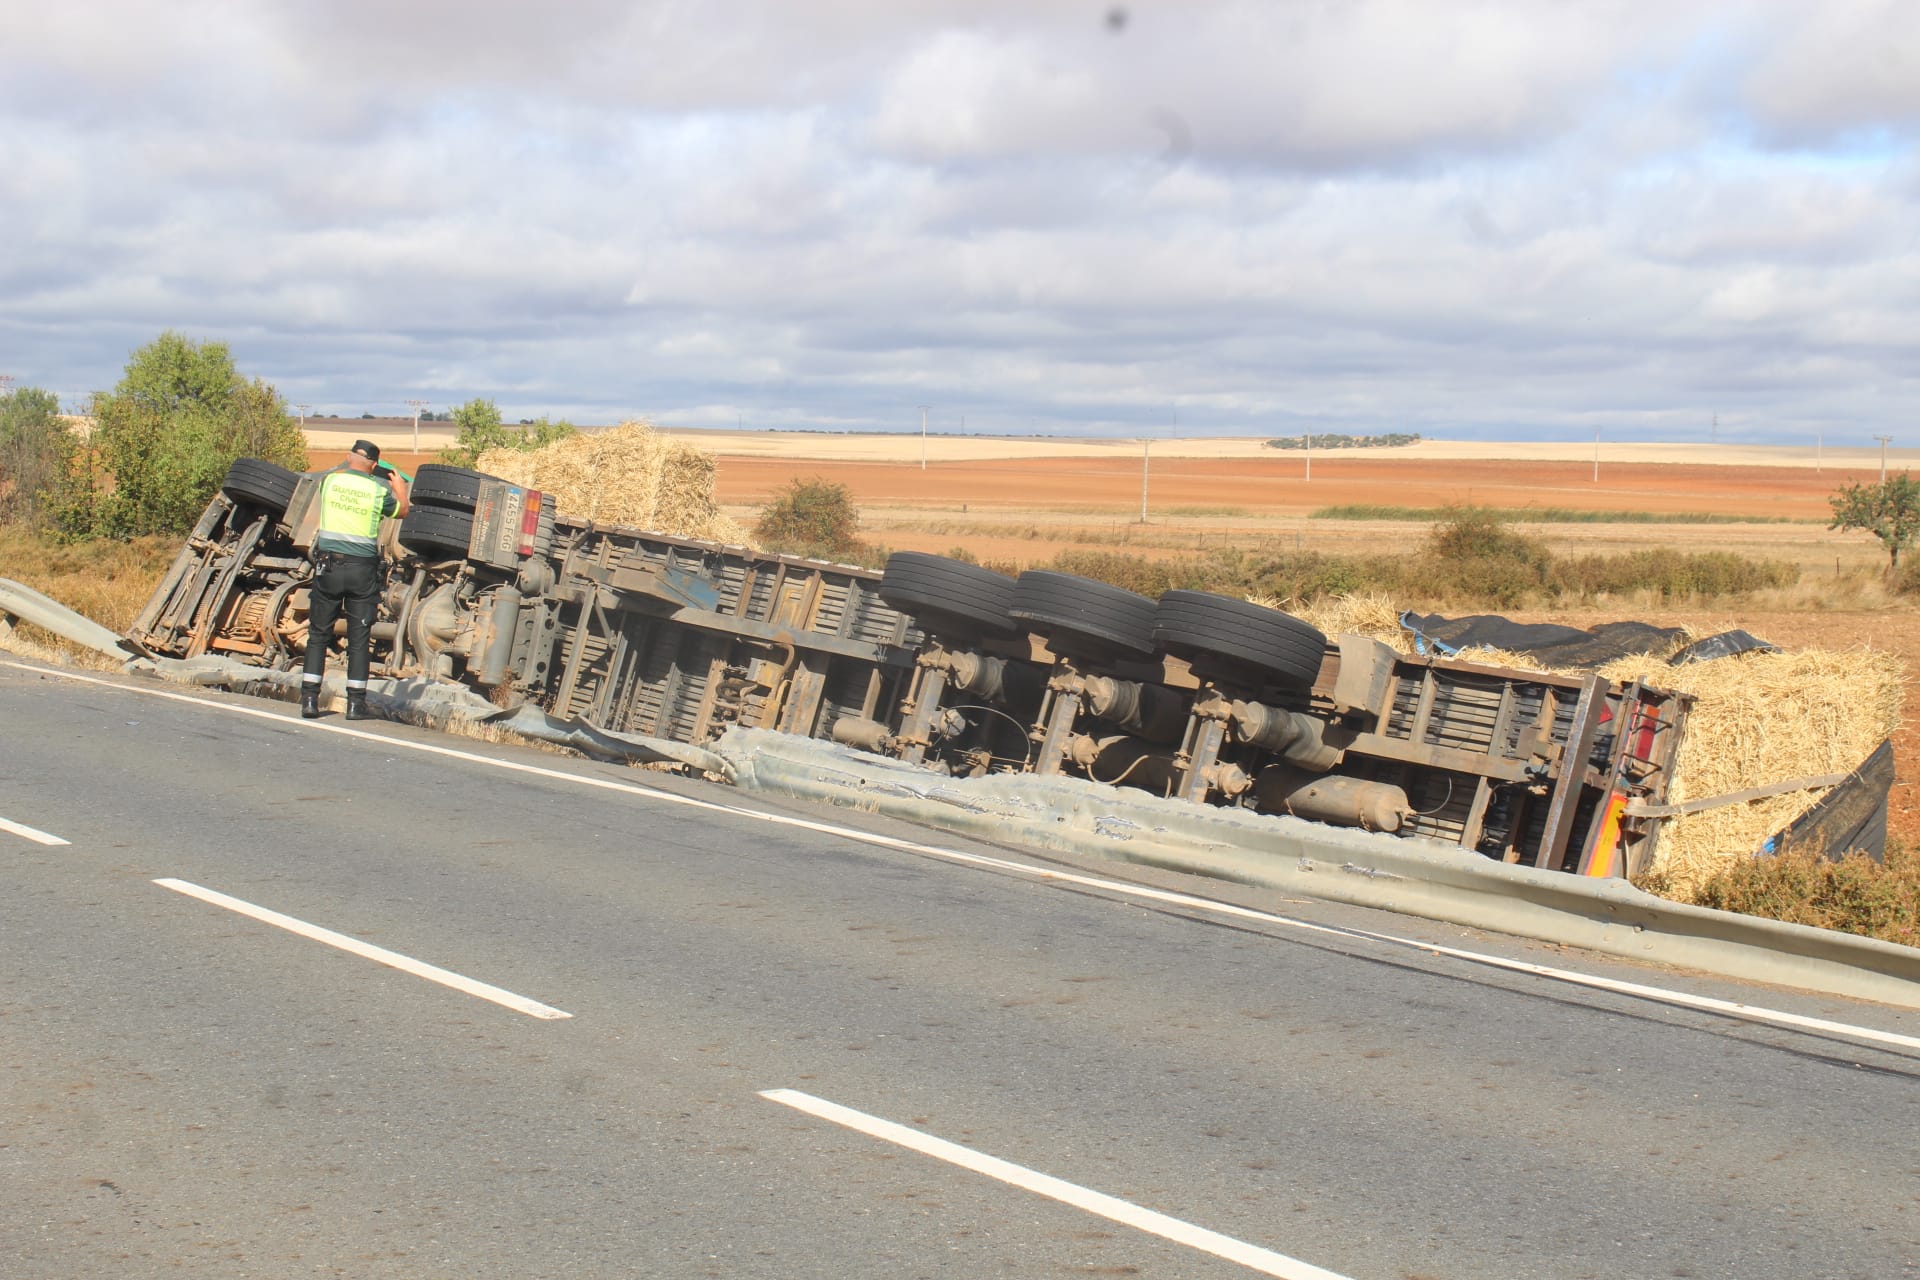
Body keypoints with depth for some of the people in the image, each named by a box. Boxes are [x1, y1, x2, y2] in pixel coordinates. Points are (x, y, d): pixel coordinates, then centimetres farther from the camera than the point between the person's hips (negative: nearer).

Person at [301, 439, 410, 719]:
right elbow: (402, 510, 17)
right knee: (359, 638, 6)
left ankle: (309, 699, 4)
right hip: (362, 568, -1)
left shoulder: (329, 480, 1)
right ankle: (355, 702, 6)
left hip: (328, 565, 1)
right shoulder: (379, 490, -3)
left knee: (318, 634, 9)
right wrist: (400, 488, 37)